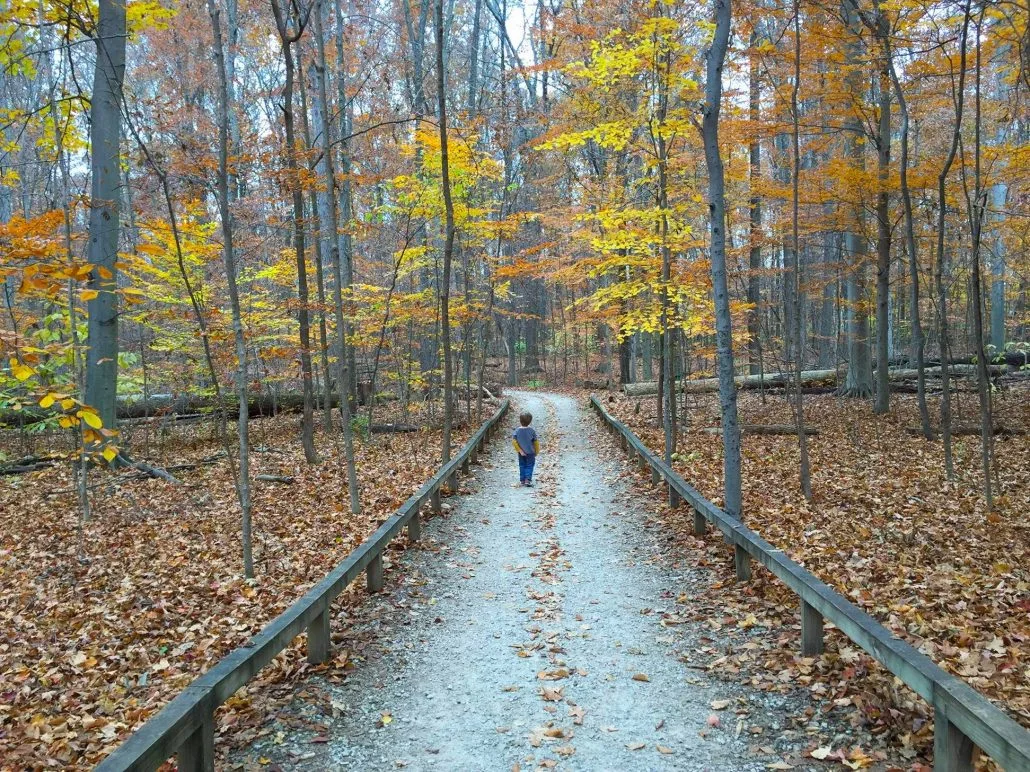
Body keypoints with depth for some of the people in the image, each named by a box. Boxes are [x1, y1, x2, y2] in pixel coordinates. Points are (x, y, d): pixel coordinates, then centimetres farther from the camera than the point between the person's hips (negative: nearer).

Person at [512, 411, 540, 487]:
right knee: (529, 466, 7)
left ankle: (522, 480, 18)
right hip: (530, 452, -2)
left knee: (522, 466, 15)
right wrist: (536, 452, 7)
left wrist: (520, 450, -7)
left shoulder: (517, 430, -9)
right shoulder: (532, 430, -12)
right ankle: (527, 480, -5)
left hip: (521, 453, 2)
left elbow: (514, 441, -12)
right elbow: (536, 442, -6)